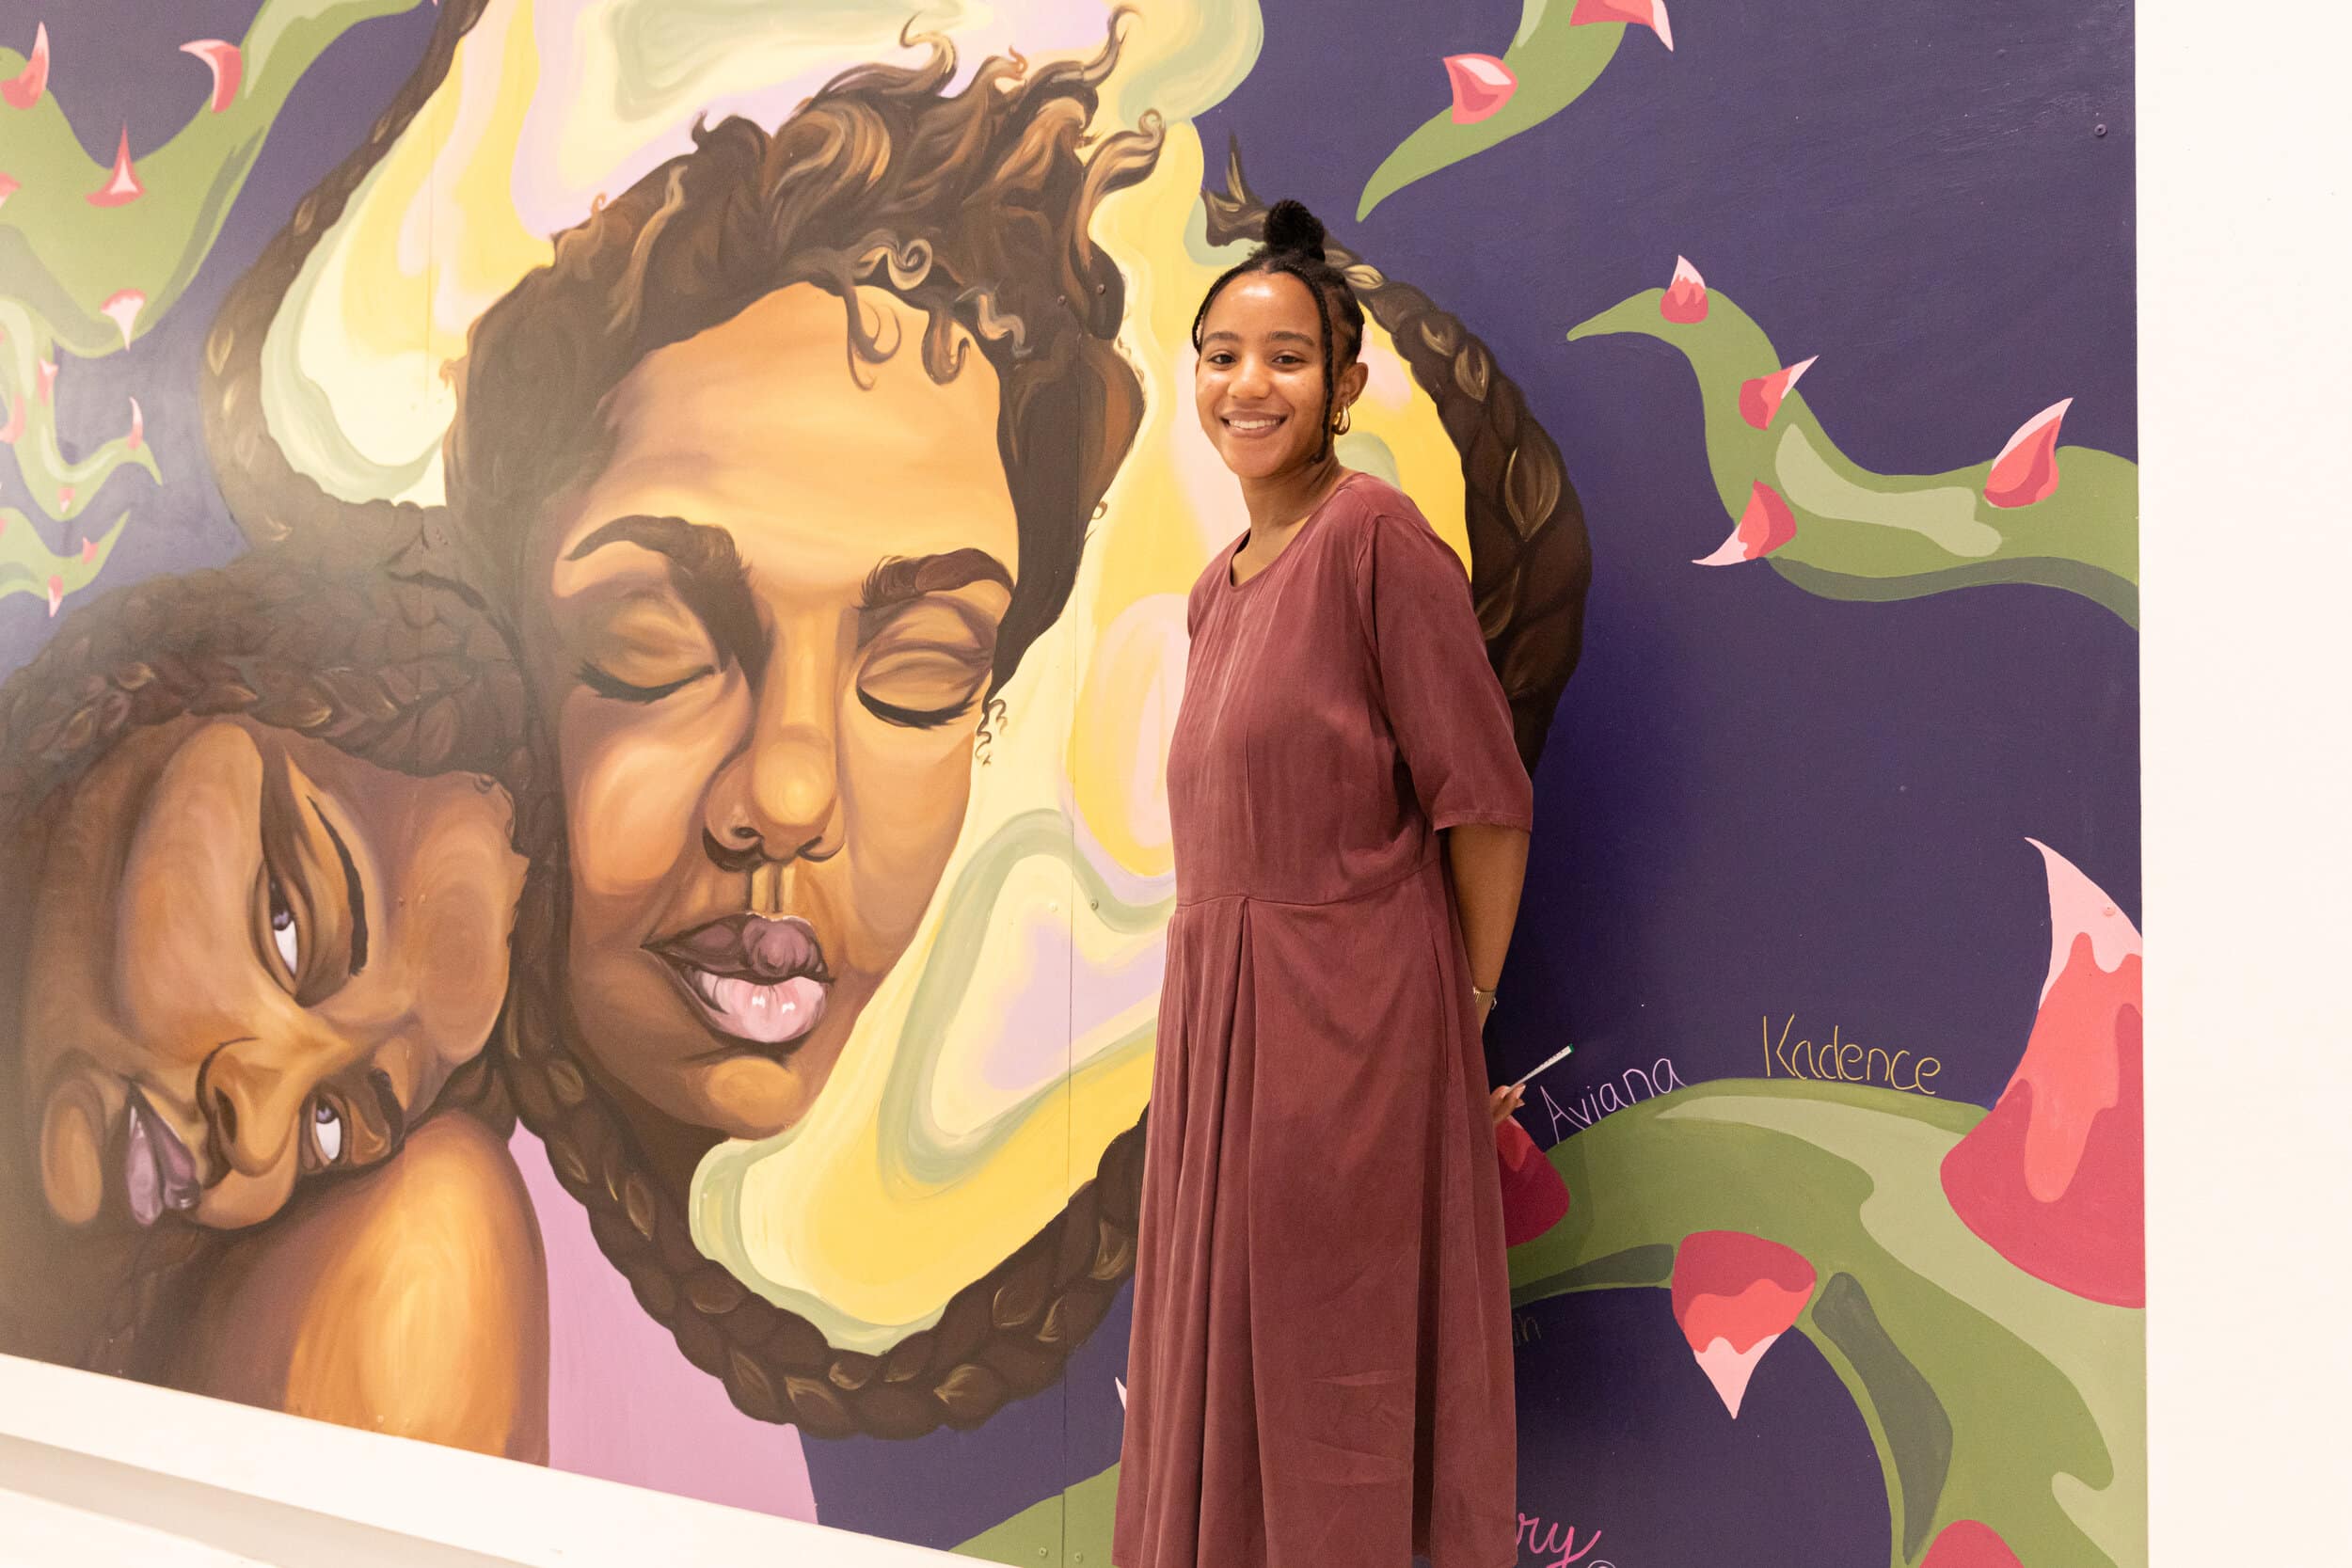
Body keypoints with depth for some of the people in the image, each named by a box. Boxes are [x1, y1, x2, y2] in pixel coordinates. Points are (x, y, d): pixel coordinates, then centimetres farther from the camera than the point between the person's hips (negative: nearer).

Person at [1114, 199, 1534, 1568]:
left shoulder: (1377, 535, -12)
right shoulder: (1218, 588, 13)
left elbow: (1484, 799, -12)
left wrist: (1465, 1014, -6)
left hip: (1351, 1017, -8)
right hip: (1218, 1011, 8)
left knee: (1344, 1372, 4)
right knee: (1226, 1362, 16)